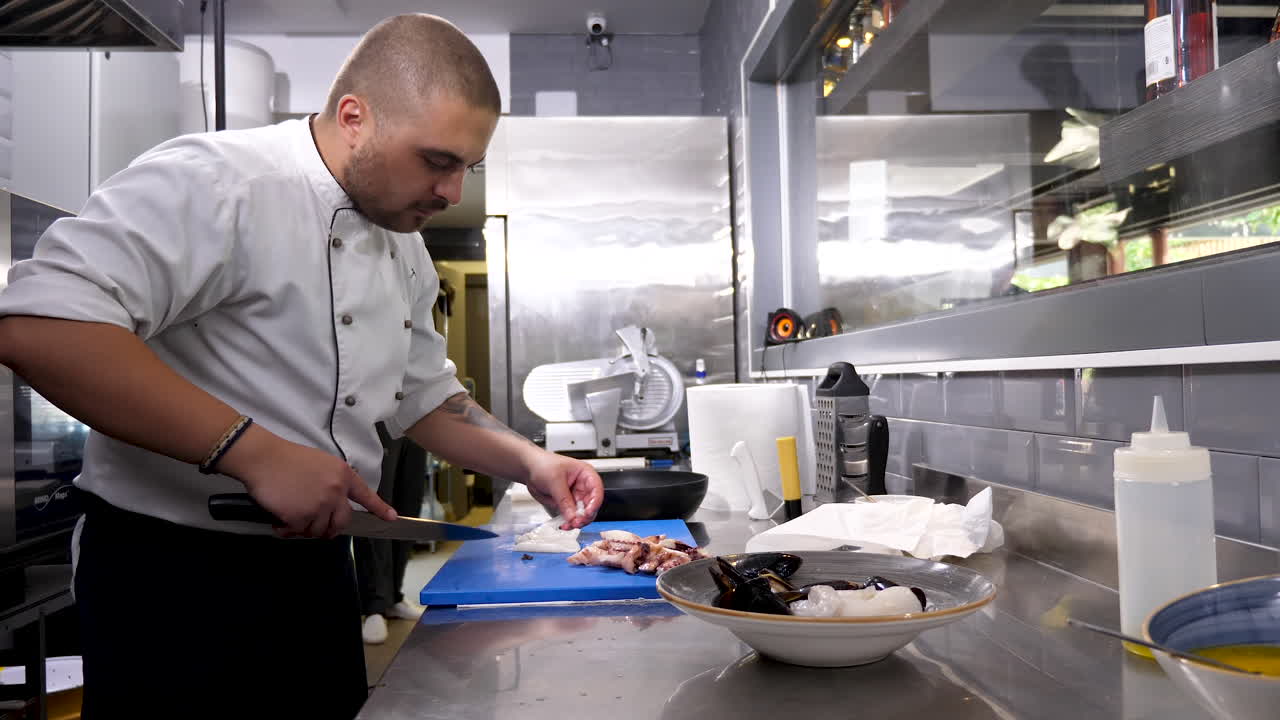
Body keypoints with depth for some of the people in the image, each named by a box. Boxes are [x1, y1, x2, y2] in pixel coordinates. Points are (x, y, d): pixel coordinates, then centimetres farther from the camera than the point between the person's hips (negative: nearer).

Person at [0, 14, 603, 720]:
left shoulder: (404, 247, 7)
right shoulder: (216, 182, -20)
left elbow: (423, 395, 17)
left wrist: (529, 462, 4)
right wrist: (254, 451, -32)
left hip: (318, 570, 8)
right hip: (176, 579, -8)